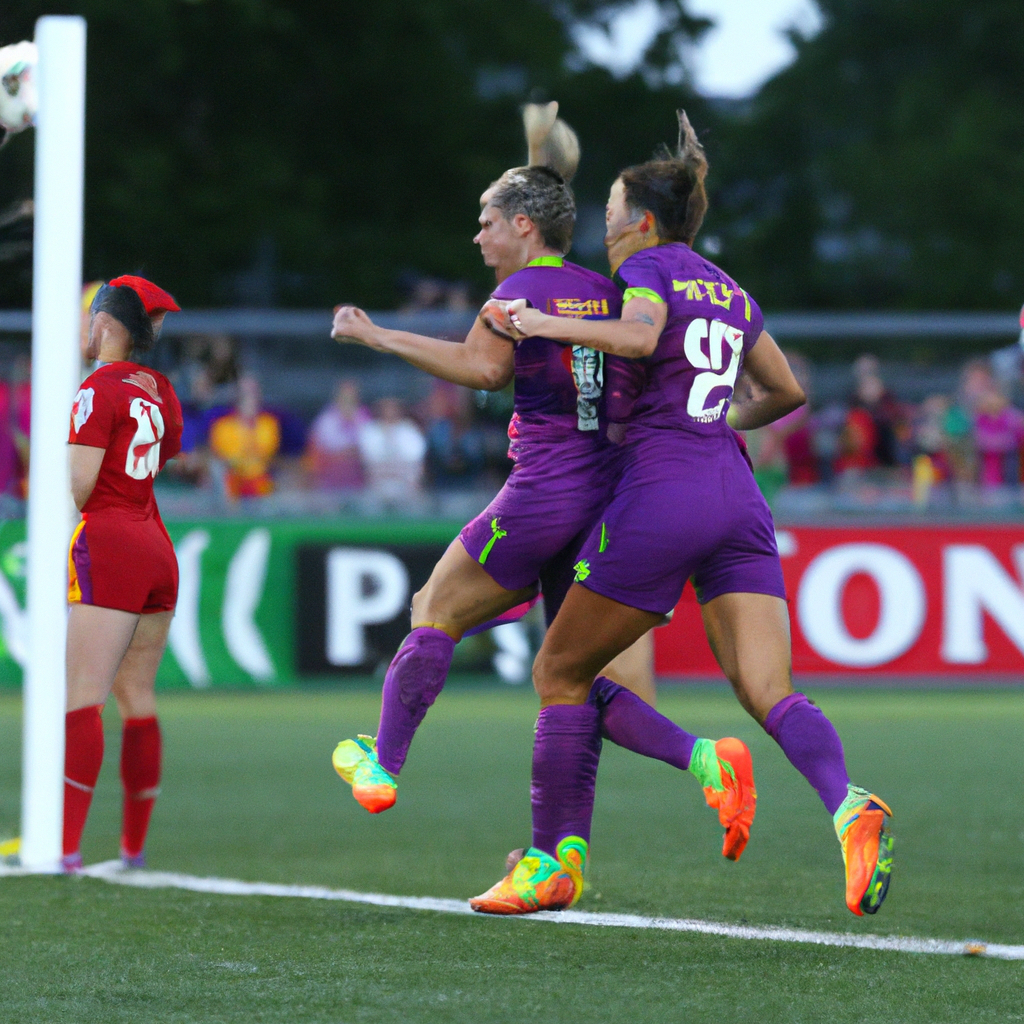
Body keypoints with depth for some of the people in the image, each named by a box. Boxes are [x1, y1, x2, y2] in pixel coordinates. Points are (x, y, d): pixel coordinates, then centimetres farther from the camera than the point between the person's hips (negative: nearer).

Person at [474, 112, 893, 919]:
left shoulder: (650, 265, 2)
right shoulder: (730, 292, 23)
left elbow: (640, 336, -20)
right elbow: (788, 392, 32)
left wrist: (551, 325, -10)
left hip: (663, 493, -6)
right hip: (739, 498, 6)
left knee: (562, 672, 8)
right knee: (771, 694, -6)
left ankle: (554, 863, 6)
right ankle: (849, 808, -34)